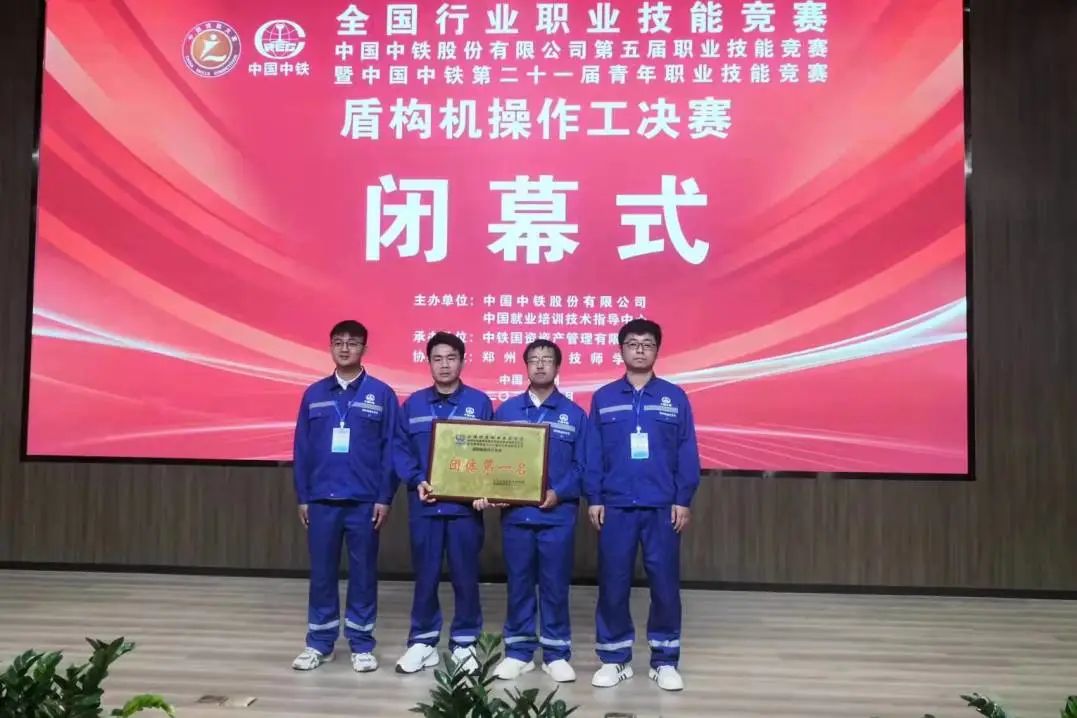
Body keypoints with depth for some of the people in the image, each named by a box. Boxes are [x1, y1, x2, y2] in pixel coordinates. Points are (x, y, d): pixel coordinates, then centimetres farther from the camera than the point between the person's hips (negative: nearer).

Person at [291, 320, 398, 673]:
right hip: (322, 500, 2)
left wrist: (385, 498, -6)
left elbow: (390, 449, -2)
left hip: (364, 501, -2)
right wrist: (302, 497, 4)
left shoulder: (382, 394, -1)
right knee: (321, 574, 10)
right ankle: (319, 643, 23)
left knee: (363, 573, 7)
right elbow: (302, 448, 8)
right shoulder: (314, 394, 6)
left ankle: (361, 645, 20)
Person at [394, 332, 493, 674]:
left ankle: (464, 642, 21)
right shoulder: (413, 404, 7)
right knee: (425, 575, 10)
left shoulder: (479, 402, 2)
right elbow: (400, 450, 5)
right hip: (424, 503, 1)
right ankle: (423, 641, 24)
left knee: (465, 575, 7)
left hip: (465, 503, -1)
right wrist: (417, 481, -11)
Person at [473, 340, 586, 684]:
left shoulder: (574, 414, 3)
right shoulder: (506, 410, 8)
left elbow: (582, 466, 0)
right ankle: (518, 652, 21)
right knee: (518, 584, 9)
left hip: (557, 515, -1)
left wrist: (559, 493, -14)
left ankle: (557, 654, 18)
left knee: (555, 585, 5)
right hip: (515, 513, 1)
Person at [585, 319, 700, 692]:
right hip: (615, 506, 0)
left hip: (662, 507, 0)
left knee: (665, 584, 5)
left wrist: (683, 500, -2)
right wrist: (593, 499, -1)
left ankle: (664, 661, 20)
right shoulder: (603, 398, 5)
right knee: (613, 584, 6)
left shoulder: (675, 397, 4)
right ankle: (615, 659, 21)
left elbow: (687, 453, 3)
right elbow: (593, 454, 4)